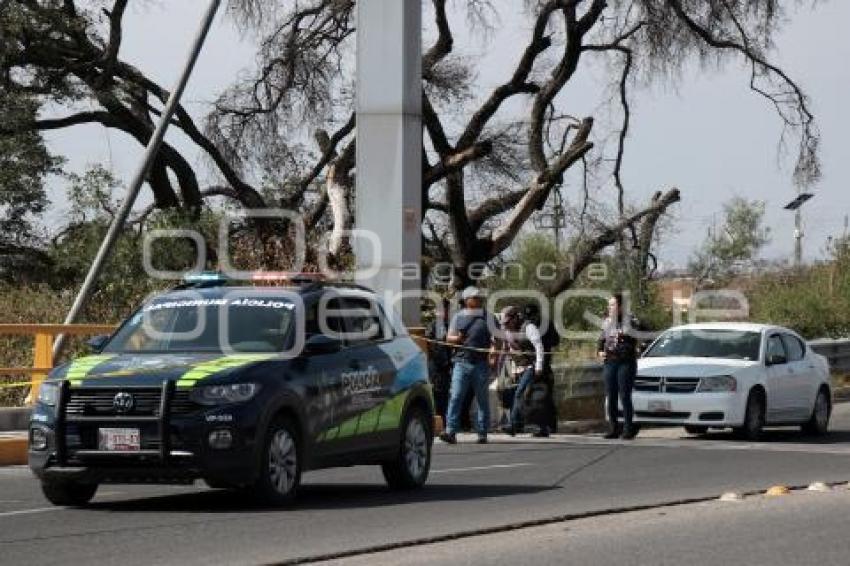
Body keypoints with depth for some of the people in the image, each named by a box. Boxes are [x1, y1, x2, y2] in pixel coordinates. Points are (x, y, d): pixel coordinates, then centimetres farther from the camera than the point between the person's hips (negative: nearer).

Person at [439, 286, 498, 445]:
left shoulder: (488, 317, 9)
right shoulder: (458, 317, 12)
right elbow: (449, 338, 17)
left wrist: (493, 351, -10)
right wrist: (457, 338, -5)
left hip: (481, 363, 0)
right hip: (461, 362, 0)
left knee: (482, 399, 4)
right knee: (455, 396, -10)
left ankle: (482, 433, 11)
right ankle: (451, 432, -14)